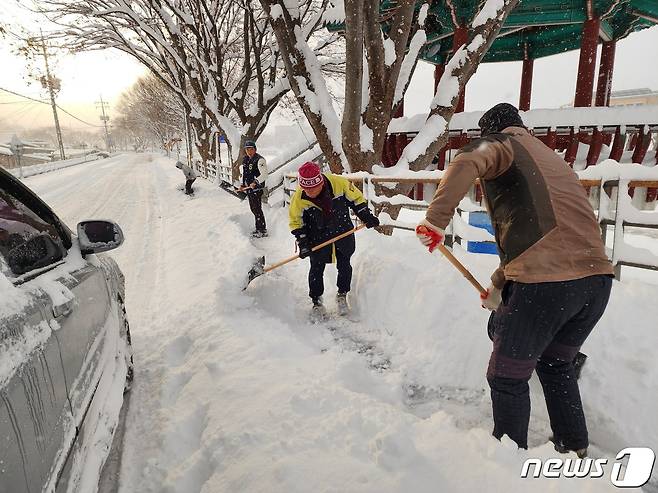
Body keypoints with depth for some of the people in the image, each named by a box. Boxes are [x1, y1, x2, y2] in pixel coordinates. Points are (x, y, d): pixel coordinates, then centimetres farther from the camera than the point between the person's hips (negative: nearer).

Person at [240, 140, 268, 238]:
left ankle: (263, 230, 4)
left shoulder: (259, 160, -14)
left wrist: (255, 182, -29)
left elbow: (264, 175, -22)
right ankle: (258, 228, 26)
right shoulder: (245, 160, 12)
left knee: (257, 209, -6)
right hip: (249, 188, 9)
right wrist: (243, 185, 15)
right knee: (253, 209, 14)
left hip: (257, 188, -9)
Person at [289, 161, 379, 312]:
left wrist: (367, 217, -7)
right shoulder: (298, 198, -21)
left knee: (344, 266, 9)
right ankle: (316, 300, 23)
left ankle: (342, 295, 31)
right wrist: (303, 243, -13)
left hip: (343, 232, 1)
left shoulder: (339, 183, -24)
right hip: (318, 237, 0)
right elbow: (296, 222, -6)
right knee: (317, 269, 4)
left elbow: (356, 198, -5)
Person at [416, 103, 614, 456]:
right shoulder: (551, 158, 30)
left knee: (508, 376, 8)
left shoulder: (502, 143, 7)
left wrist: (436, 220, -21)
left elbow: (466, 163, -21)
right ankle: (574, 449, 42)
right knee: (556, 364, 29)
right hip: (598, 279, 9)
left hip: (545, 282, -9)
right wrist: (499, 287, 34)